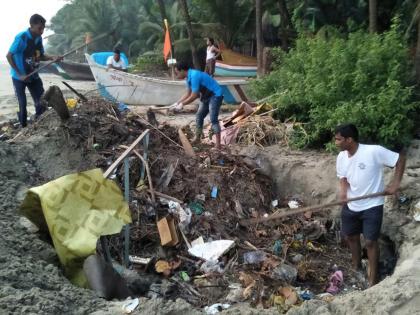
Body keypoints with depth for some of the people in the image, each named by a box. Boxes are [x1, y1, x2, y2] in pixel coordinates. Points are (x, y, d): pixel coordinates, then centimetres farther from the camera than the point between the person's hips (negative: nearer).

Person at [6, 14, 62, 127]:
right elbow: (9, 56, -18)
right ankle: (24, 128, 17)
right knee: (22, 104, 2)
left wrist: (52, 58, -11)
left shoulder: (39, 38, -2)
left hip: (33, 75, 6)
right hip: (19, 77, -6)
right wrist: (20, 74, -21)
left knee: (41, 102, 5)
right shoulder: (21, 38, -21)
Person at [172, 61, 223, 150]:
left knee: (213, 119, -16)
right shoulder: (189, 77, 3)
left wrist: (182, 104, -15)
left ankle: (218, 144, -16)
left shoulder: (194, 76, -27)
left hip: (216, 95, -10)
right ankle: (197, 138, 26)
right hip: (206, 96, 10)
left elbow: (194, 96, -26)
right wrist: (177, 102, 8)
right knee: (199, 116, 14)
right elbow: (188, 94, 14)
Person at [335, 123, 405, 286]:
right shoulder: (341, 157, -5)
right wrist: (343, 189, -12)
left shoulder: (374, 151, -23)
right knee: (351, 237, 18)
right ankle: (356, 267, 42)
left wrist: (395, 184, -16)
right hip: (350, 206, 6)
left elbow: (400, 159, -12)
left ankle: (372, 278, 20)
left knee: (370, 241, 1)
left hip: (372, 206, -6)